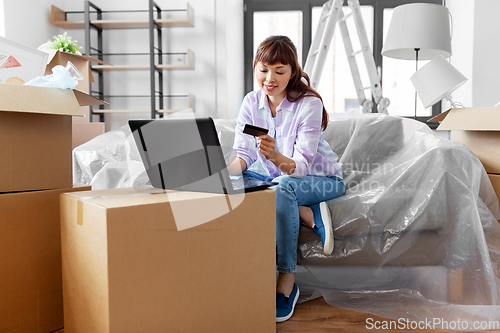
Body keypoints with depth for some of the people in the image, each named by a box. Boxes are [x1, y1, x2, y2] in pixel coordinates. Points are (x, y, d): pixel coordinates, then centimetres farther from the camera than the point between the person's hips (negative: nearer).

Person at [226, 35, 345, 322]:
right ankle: (309, 215, -18)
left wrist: (276, 156, -48)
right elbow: (243, 154, -11)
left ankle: (287, 281, -27)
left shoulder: (308, 103, -20)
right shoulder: (252, 102, -6)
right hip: (277, 179, 5)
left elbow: (301, 165, -27)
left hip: (321, 179, -5)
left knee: (283, 187, -37)